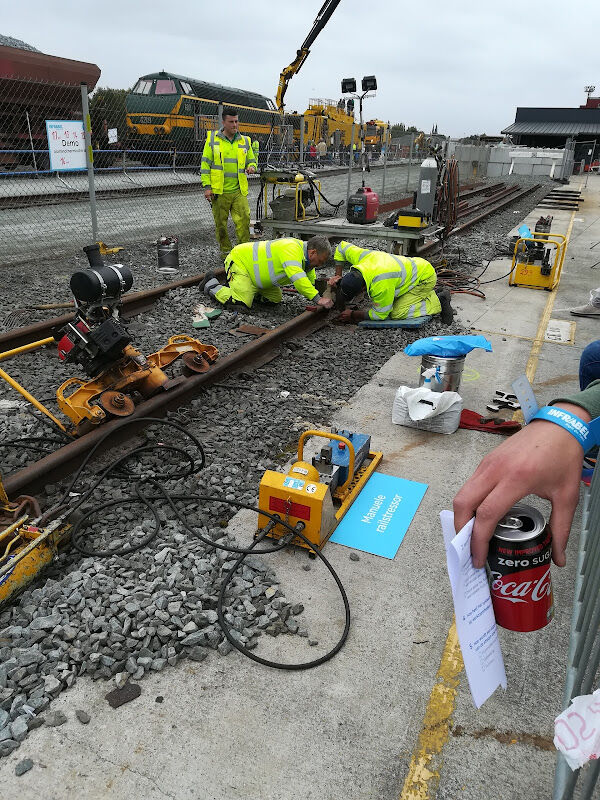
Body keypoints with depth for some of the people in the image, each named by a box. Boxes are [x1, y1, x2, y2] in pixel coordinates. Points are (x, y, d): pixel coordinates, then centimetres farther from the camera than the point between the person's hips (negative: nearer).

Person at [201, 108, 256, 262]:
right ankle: (225, 251, 20)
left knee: (244, 219, -9)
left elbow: (251, 160, 21)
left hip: (239, 191, 2)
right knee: (221, 223, 5)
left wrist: (251, 167, -5)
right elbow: (205, 164, 2)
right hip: (219, 191, -1)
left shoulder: (245, 141, 10)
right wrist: (207, 186, -6)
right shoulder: (212, 139, 3)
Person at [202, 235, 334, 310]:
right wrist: (318, 299, -46)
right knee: (241, 303, -20)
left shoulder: (306, 258, -1)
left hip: (252, 263, 10)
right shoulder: (292, 249, -32)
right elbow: (297, 278, -44)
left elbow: (311, 280, 12)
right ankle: (212, 285, 4)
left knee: (275, 299, 6)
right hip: (238, 260, -10)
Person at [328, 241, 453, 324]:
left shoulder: (381, 285, -37)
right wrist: (338, 277, -1)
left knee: (397, 313, -18)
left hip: (425, 278, -9)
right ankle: (432, 295, 16)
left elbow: (380, 314, -22)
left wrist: (352, 315, -11)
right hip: (413, 270, 9)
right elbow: (342, 246, 4)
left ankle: (438, 303, -5)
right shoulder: (361, 256, -18)